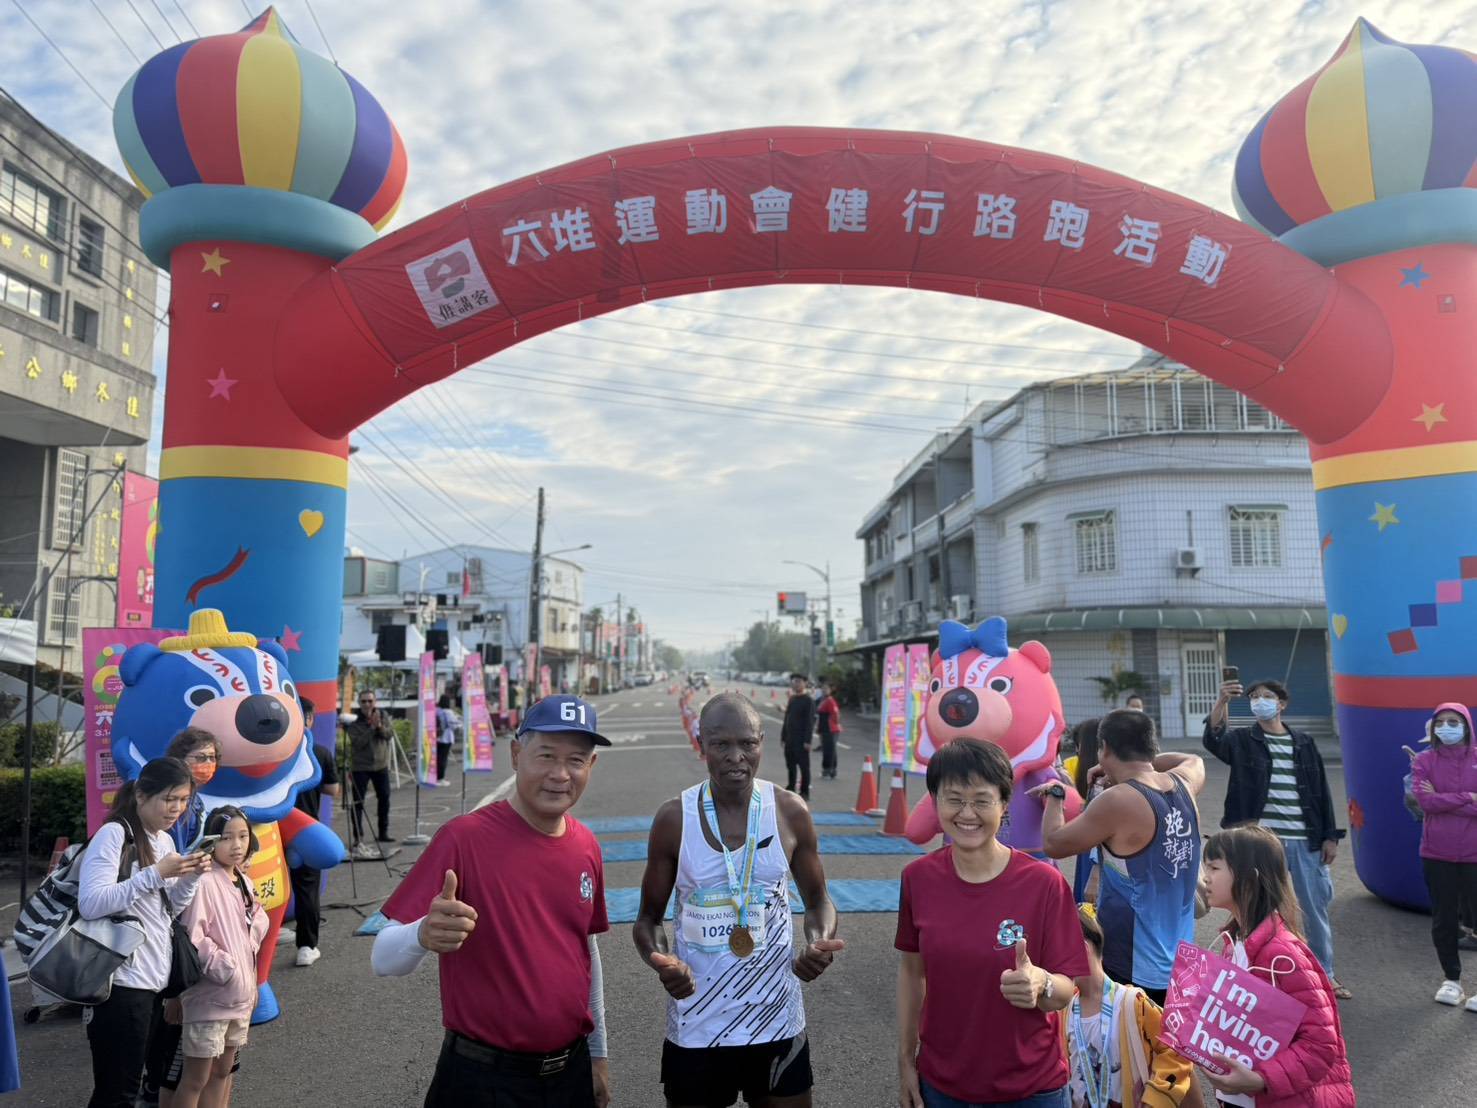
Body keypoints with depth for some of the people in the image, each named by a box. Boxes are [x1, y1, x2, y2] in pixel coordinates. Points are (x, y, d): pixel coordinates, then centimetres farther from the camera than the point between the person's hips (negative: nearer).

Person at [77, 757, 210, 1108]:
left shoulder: (165, 841, 11)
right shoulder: (113, 834, -13)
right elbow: (90, 904, -24)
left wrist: (190, 878, -3)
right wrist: (156, 874, -23)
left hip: (152, 979, 8)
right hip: (120, 982, -8)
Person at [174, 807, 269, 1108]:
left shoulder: (243, 882, 6)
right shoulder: (204, 883, -19)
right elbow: (192, 939, -22)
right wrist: (226, 968, -18)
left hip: (240, 995, 8)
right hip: (209, 996, -8)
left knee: (223, 1071, 18)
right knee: (196, 1078, 2)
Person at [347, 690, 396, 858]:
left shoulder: (382, 716, 3)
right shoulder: (354, 722, -9)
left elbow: (390, 734, -5)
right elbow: (358, 742, -19)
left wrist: (380, 727, -22)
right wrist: (372, 727, -24)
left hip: (381, 764, 4)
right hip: (360, 767, -4)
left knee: (384, 798, 12)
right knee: (358, 802, -5)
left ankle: (383, 832, 26)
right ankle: (358, 838, -1)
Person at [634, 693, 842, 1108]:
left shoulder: (791, 813, -8)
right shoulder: (673, 819, -11)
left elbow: (817, 901, 4)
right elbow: (649, 918, -1)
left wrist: (820, 941, -18)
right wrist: (660, 959, -23)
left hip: (777, 1019, 1)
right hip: (696, 1025, -1)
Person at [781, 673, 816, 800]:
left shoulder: (808, 701, -6)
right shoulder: (791, 699, 15)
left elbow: (810, 722, -11)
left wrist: (807, 741, -17)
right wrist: (783, 736, 14)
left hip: (801, 740, -7)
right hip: (790, 739, 7)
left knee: (804, 766, -1)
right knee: (790, 765, 12)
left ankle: (805, 792, 6)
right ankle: (791, 789, 22)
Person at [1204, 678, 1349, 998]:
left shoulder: (1304, 742, 9)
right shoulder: (1242, 740, 0)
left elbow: (1321, 791, 11)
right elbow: (1213, 740, -23)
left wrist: (1330, 836, 5)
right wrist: (1222, 701, -38)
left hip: (1306, 842, 3)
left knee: (1316, 911, 13)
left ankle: (1325, 975, 29)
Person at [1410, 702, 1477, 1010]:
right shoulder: (1424, 761, 1)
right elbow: (1425, 801, -13)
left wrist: (1443, 800, -13)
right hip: (1437, 854, 1)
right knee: (1444, 919, 11)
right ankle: (1451, 979, 27)